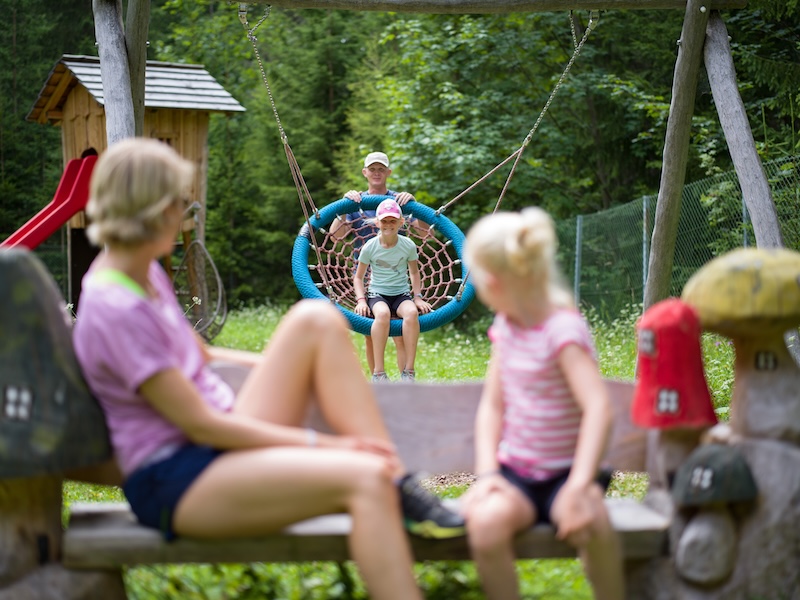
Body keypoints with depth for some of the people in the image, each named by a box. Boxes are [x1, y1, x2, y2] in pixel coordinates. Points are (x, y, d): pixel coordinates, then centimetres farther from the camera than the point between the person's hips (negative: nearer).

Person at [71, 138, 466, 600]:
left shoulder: (143, 274, 10)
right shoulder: (114, 311, -20)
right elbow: (200, 423, -20)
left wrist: (295, 366, 20)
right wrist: (324, 444, -17)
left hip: (224, 442, 10)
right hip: (176, 483, -10)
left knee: (316, 319, -4)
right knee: (364, 479, -30)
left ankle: (401, 489, -9)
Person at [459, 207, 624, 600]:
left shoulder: (562, 328, -15)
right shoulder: (505, 327, 7)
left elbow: (598, 408, -27)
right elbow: (492, 405, 8)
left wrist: (579, 487, -37)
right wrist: (486, 473, -7)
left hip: (562, 473, -4)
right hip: (514, 473, 4)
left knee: (589, 521, -36)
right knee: (486, 519, -29)